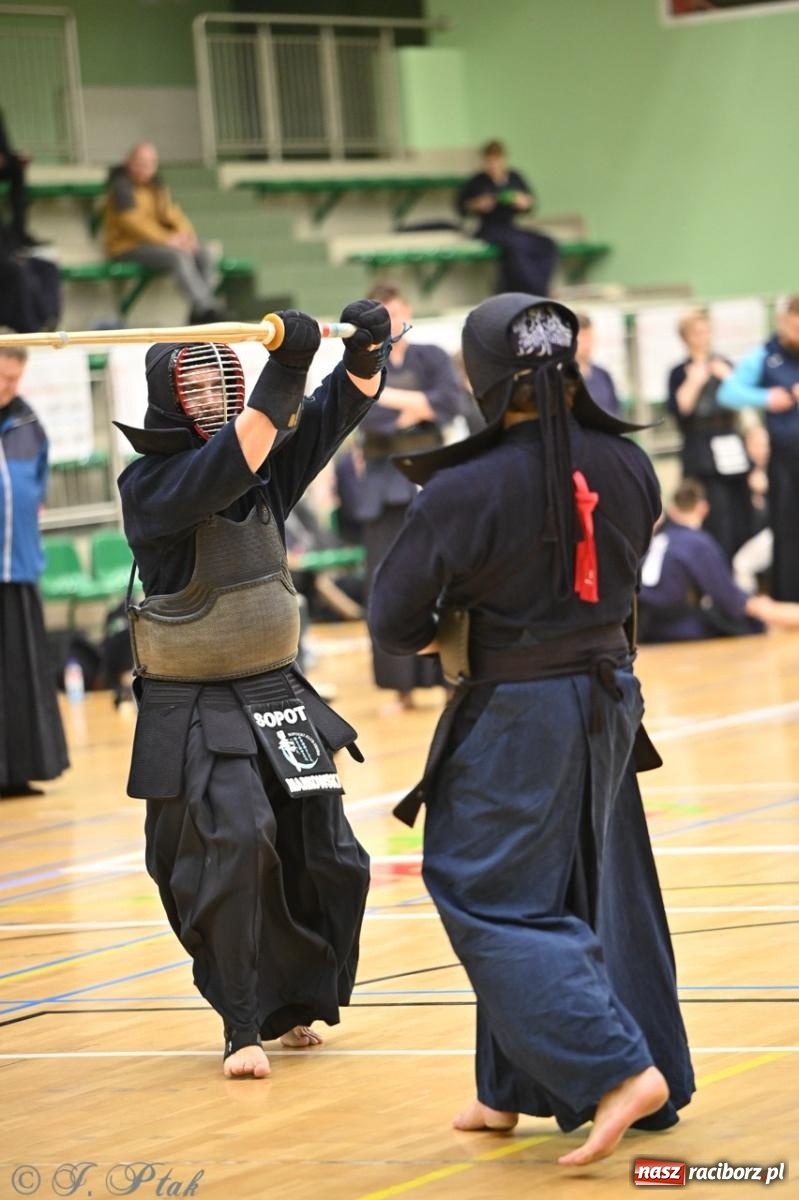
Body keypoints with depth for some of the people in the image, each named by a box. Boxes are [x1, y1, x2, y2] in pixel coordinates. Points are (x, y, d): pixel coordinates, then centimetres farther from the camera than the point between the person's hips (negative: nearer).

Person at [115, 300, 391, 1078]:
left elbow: (337, 411, -3)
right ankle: (243, 1026, -9)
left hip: (278, 700, 6)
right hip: (193, 716, -6)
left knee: (325, 863, 8)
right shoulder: (149, 486, -13)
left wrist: (365, 354, -25)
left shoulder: (270, 467, 5)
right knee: (232, 854, -20)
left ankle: (292, 1006, 27)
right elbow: (221, 472, -31)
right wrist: (282, 373, -40)